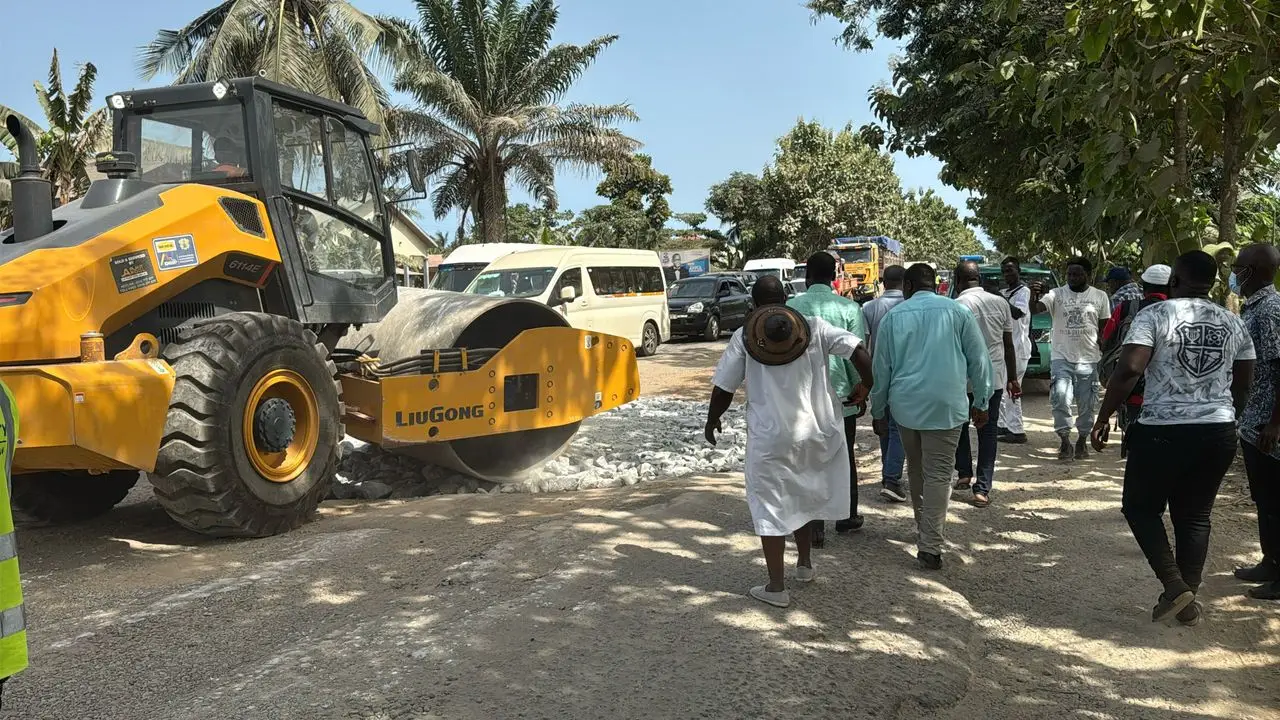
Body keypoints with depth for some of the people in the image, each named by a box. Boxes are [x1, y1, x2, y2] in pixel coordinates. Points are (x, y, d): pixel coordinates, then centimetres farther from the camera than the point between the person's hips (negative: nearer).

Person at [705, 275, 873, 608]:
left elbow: (722, 389, -3)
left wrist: (712, 421, 14)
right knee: (802, 494, 25)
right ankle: (805, 563, 36)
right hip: (816, 430, 3)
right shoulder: (814, 327, 0)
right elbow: (860, 352, -9)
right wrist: (865, 387, 8)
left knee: (770, 506, 7)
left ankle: (776, 587, 10)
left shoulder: (743, 337, -3)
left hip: (769, 436, -3)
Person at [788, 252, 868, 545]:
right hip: (840, 395, 0)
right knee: (844, 458, 17)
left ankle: (815, 527, 6)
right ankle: (847, 517, 31)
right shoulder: (849, 308, -6)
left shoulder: (791, 307, -3)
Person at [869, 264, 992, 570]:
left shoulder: (893, 317, 6)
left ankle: (925, 530, 31)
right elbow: (979, 359, 4)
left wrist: (878, 412, 16)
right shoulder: (957, 311, 3)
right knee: (938, 475, -2)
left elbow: (881, 368, 8)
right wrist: (981, 402, 14)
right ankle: (930, 547, -6)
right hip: (945, 406, -2)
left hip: (905, 405, 2)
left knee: (916, 469, 19)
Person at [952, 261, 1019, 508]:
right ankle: (982, 488, 5)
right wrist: (1012, 378, 14)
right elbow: (1009, 344, 6)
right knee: (988, 432, 9)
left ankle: (964, 473, 20)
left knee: (960, 426, 20)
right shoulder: (1000, 303, 1)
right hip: (995, 378, 3)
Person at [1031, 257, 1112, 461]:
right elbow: (1036, 309, -16)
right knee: (1060, 399, -13)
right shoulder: (1056, 294, 0)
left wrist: (1105, 356, 4)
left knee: (1086, 404, 8)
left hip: (1088, 359, 1)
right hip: (1061, 358, -1)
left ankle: (1082, 442, 23)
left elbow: (1105, 328, 9)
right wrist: (1034, 296, -38)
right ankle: (1065, 441, -1)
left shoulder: (1100, 297, 5)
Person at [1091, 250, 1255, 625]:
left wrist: (1103, 418, -11)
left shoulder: (1155, 315, -8)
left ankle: (1174, 586, 3)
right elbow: (1244, 384, 14)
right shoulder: (1233, 323, 8)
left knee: (1140, 507, 13)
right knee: (1196, 516, 15)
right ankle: (1189, 600, 20)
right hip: (1219, 433, 5)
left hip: (1163, 432, -5)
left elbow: (1128, 370, -19)